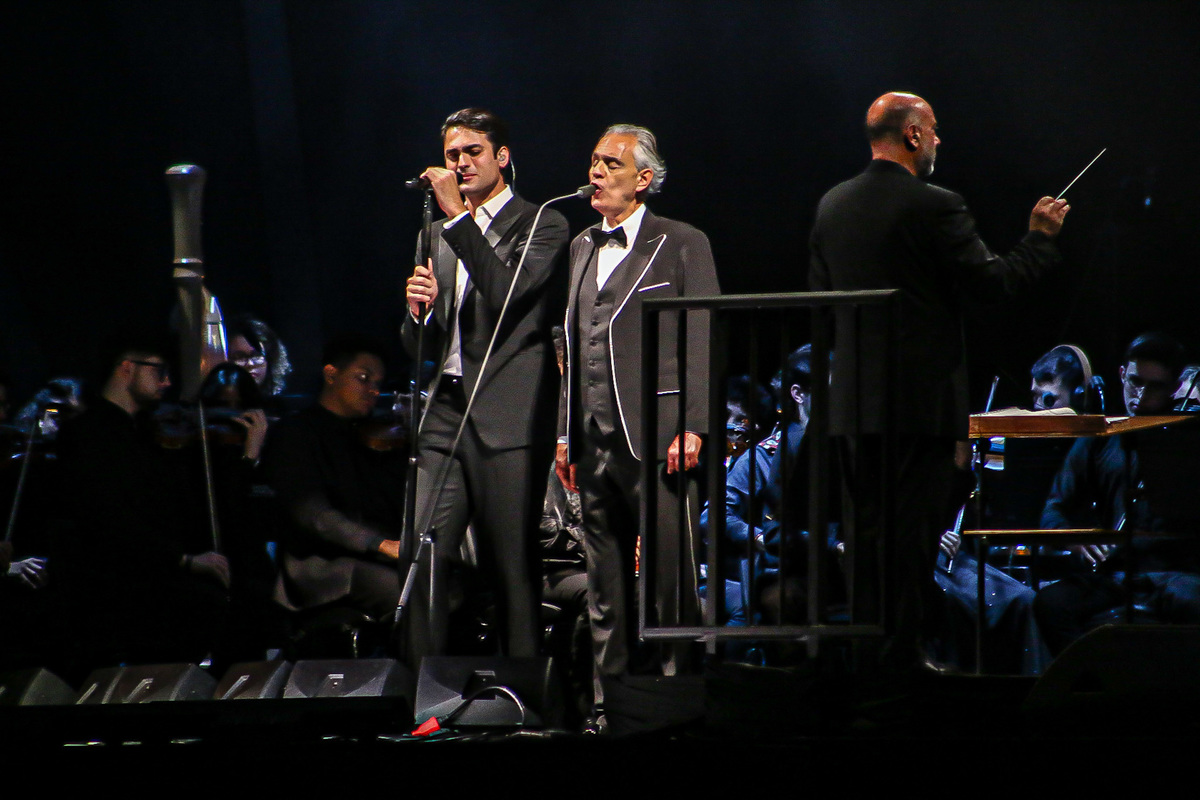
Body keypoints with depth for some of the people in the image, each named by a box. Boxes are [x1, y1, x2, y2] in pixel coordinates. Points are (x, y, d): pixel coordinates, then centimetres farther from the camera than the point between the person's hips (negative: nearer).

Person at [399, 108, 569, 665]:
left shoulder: (540, 225, 3)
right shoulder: (438, 234, 22)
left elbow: (507, 293, -16)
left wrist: (458, 214, -16)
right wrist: (419, 310, 0)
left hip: (508, 417, -5)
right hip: (446, 412, 6)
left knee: (514, 567, -5)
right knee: (422, 556, -4)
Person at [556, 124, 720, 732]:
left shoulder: (683, 245, 0)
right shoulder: (582, 248, 18)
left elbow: (703, 344, -5)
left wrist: (692, 427, -13)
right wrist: (566, 433, 14)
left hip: (658, 435, -6)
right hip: (596, 443, 6)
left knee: (670, 577, -6)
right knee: (606, 585, 8)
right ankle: (611, 701, 13)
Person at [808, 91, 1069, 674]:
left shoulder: (832, 205, 8)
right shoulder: (934, 207, -13)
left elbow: (819, 295, 15)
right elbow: (990, 282, -9)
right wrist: (1041, 238, 4)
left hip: (853, 397, 6)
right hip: (923, 395, -6)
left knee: (866, 522, 11)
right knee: (915, 523, -3)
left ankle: (864, 643, 13)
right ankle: (901, 649, -3)